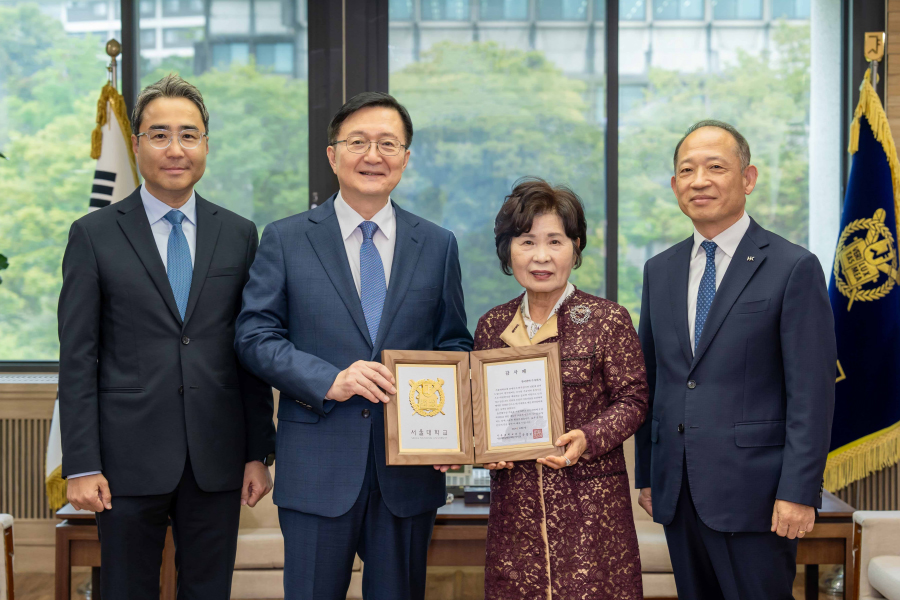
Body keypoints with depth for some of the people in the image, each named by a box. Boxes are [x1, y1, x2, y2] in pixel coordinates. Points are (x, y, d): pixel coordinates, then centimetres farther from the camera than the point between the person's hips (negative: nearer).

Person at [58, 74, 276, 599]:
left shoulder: (239, 234, 7)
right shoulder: (94, 235, 1)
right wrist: (81, 465, -8)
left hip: (217, 460, 2)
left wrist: (259, 453, 4)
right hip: (129, 461, -2)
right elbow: (77, 358, -2)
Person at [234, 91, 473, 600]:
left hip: (410, 467, 2)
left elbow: (454, 345, 10)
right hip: (317, 468, -2)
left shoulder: (438, 246, 8)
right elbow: (255, 336, -2)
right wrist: (329, 381, -17)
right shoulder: (285, 239, 3)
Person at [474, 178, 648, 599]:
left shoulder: (608, 320, -2)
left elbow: (633, 401, -2)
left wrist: (589, 438, -18)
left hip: (590, 503, -3)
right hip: (514, 505, 3)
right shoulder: (492, 326, 9)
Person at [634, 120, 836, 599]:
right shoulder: (660, 271, 12)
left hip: (753, 493, -5)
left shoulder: (795, 268, -6)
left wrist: (798, 492, -14)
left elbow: (812, 392, -9)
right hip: (676, 494, 5)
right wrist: (646, 475, 12)